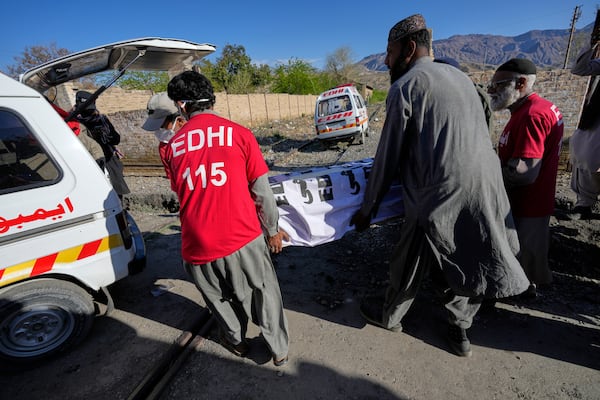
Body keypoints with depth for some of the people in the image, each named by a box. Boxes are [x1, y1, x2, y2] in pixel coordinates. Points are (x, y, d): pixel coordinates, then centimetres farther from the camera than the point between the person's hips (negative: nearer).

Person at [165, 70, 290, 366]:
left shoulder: (173, 145, 2)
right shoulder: (238, 133, -6)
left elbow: (180, 193, 13)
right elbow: (261, 191, -5)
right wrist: (272, 229, 9)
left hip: (197, 245, 3)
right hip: (243, 238, -2)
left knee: (220, 297, 27)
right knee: (263, 292, 20)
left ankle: (236, 340, 51)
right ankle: (279, 349, 38)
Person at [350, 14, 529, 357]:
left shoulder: (404, 86, -6)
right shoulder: (460, 75, 16)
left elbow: (388, 157, -7)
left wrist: (368, 209, 2)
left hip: (441, 198, -7)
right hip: (489, 189, 7)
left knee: (411, 265, 14)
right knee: (474, 262, 22)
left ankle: (388, 317, 38)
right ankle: (460, 329, 41)